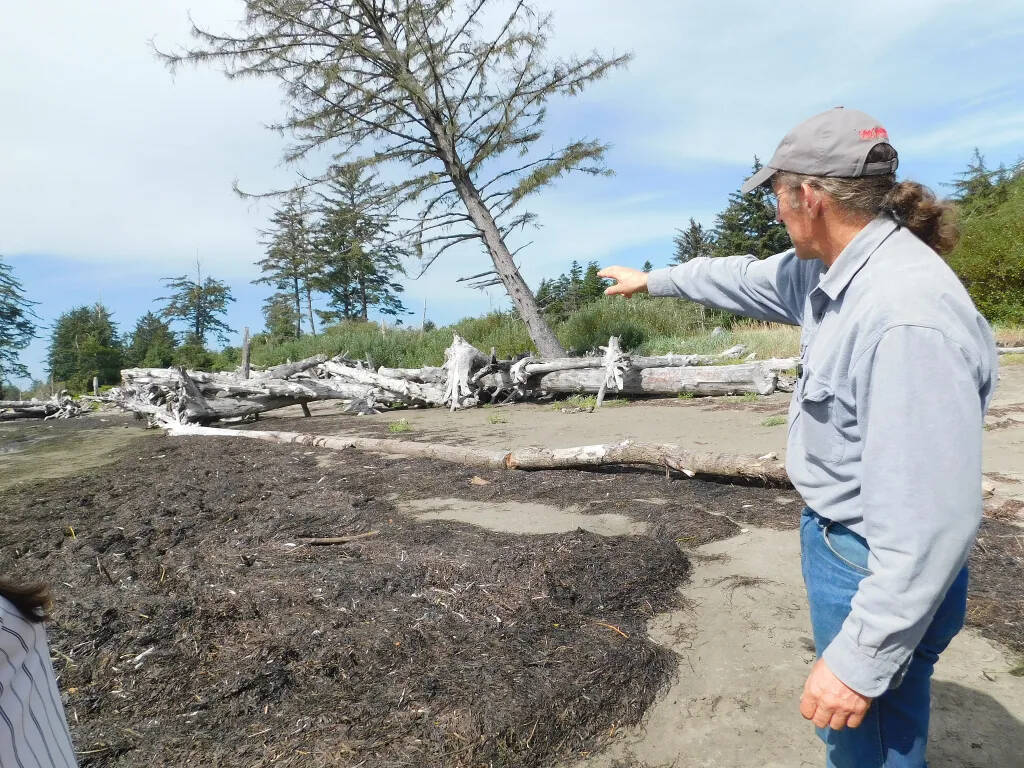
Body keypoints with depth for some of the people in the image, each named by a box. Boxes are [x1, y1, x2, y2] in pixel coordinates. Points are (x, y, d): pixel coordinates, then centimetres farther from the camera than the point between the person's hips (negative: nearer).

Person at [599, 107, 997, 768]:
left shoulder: (910, 317, -31)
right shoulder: (832, 269, -2)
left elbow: (932, 518, -30)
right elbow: (746, 279, 17)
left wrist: (861, 656, -24)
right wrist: (652, 280, 29)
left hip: (879, 571, -8)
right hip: (836, 537, 9)